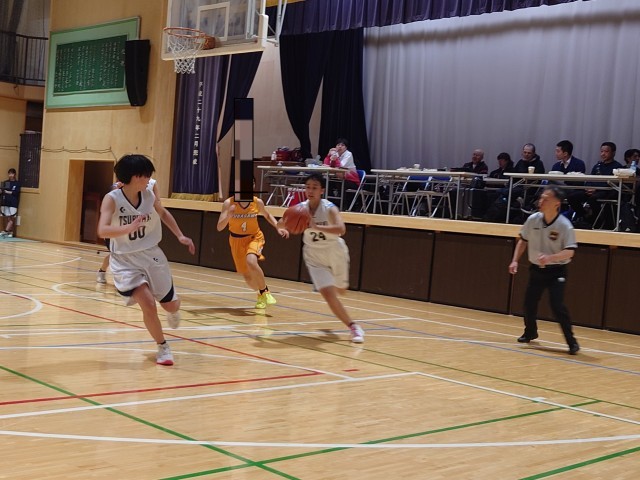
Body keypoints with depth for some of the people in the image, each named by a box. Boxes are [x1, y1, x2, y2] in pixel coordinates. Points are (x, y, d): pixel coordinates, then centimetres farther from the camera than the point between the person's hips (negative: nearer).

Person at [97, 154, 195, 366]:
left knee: (171, 305, 11)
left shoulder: (149, 195, -5)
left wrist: (180, 236, 9)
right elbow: (102, 231, -30)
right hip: (126, 261, -4)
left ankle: (173, 311, 52)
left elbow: (164, 214, 16)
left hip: (151, 256, 4)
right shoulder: (112, 199, -17)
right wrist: (129, 228, -44)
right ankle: (163, 347, 6)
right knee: (148, 304, -19)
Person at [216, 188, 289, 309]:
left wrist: (278, 227, -6)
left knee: (251, 262, -34)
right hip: (237, 240, 1)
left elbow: (267, 215, 9)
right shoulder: (229, 203, -18)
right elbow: (219, 227, -23)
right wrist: (229, 215, -41)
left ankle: (265, 291, -13)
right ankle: (261, 295, 42)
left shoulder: (258, 202, -13)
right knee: (248, 278, 8)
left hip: (254, 237, -1)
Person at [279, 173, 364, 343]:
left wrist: (317, 226, -51)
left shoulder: (329, 208, -24)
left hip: (335, 253, -1)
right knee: (328, 294, -12)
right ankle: (353, 327, 2)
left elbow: (341, 229, -41)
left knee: (340, 290, 18)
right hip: (314, 256, 2)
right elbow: (280, 225, -3)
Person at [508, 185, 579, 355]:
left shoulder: (564, 225, -20)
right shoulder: (533, 220, -6)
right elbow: (523, 240, 9)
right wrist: (515, 261, 2)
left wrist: (550, 258, -37)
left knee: (558, 306, -16)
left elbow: (569, 252, -22)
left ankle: (571, 341, -3)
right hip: (536, 269, 5)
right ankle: (530, 332, 39)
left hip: (556, 272, -5)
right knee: (529, 302, 12)